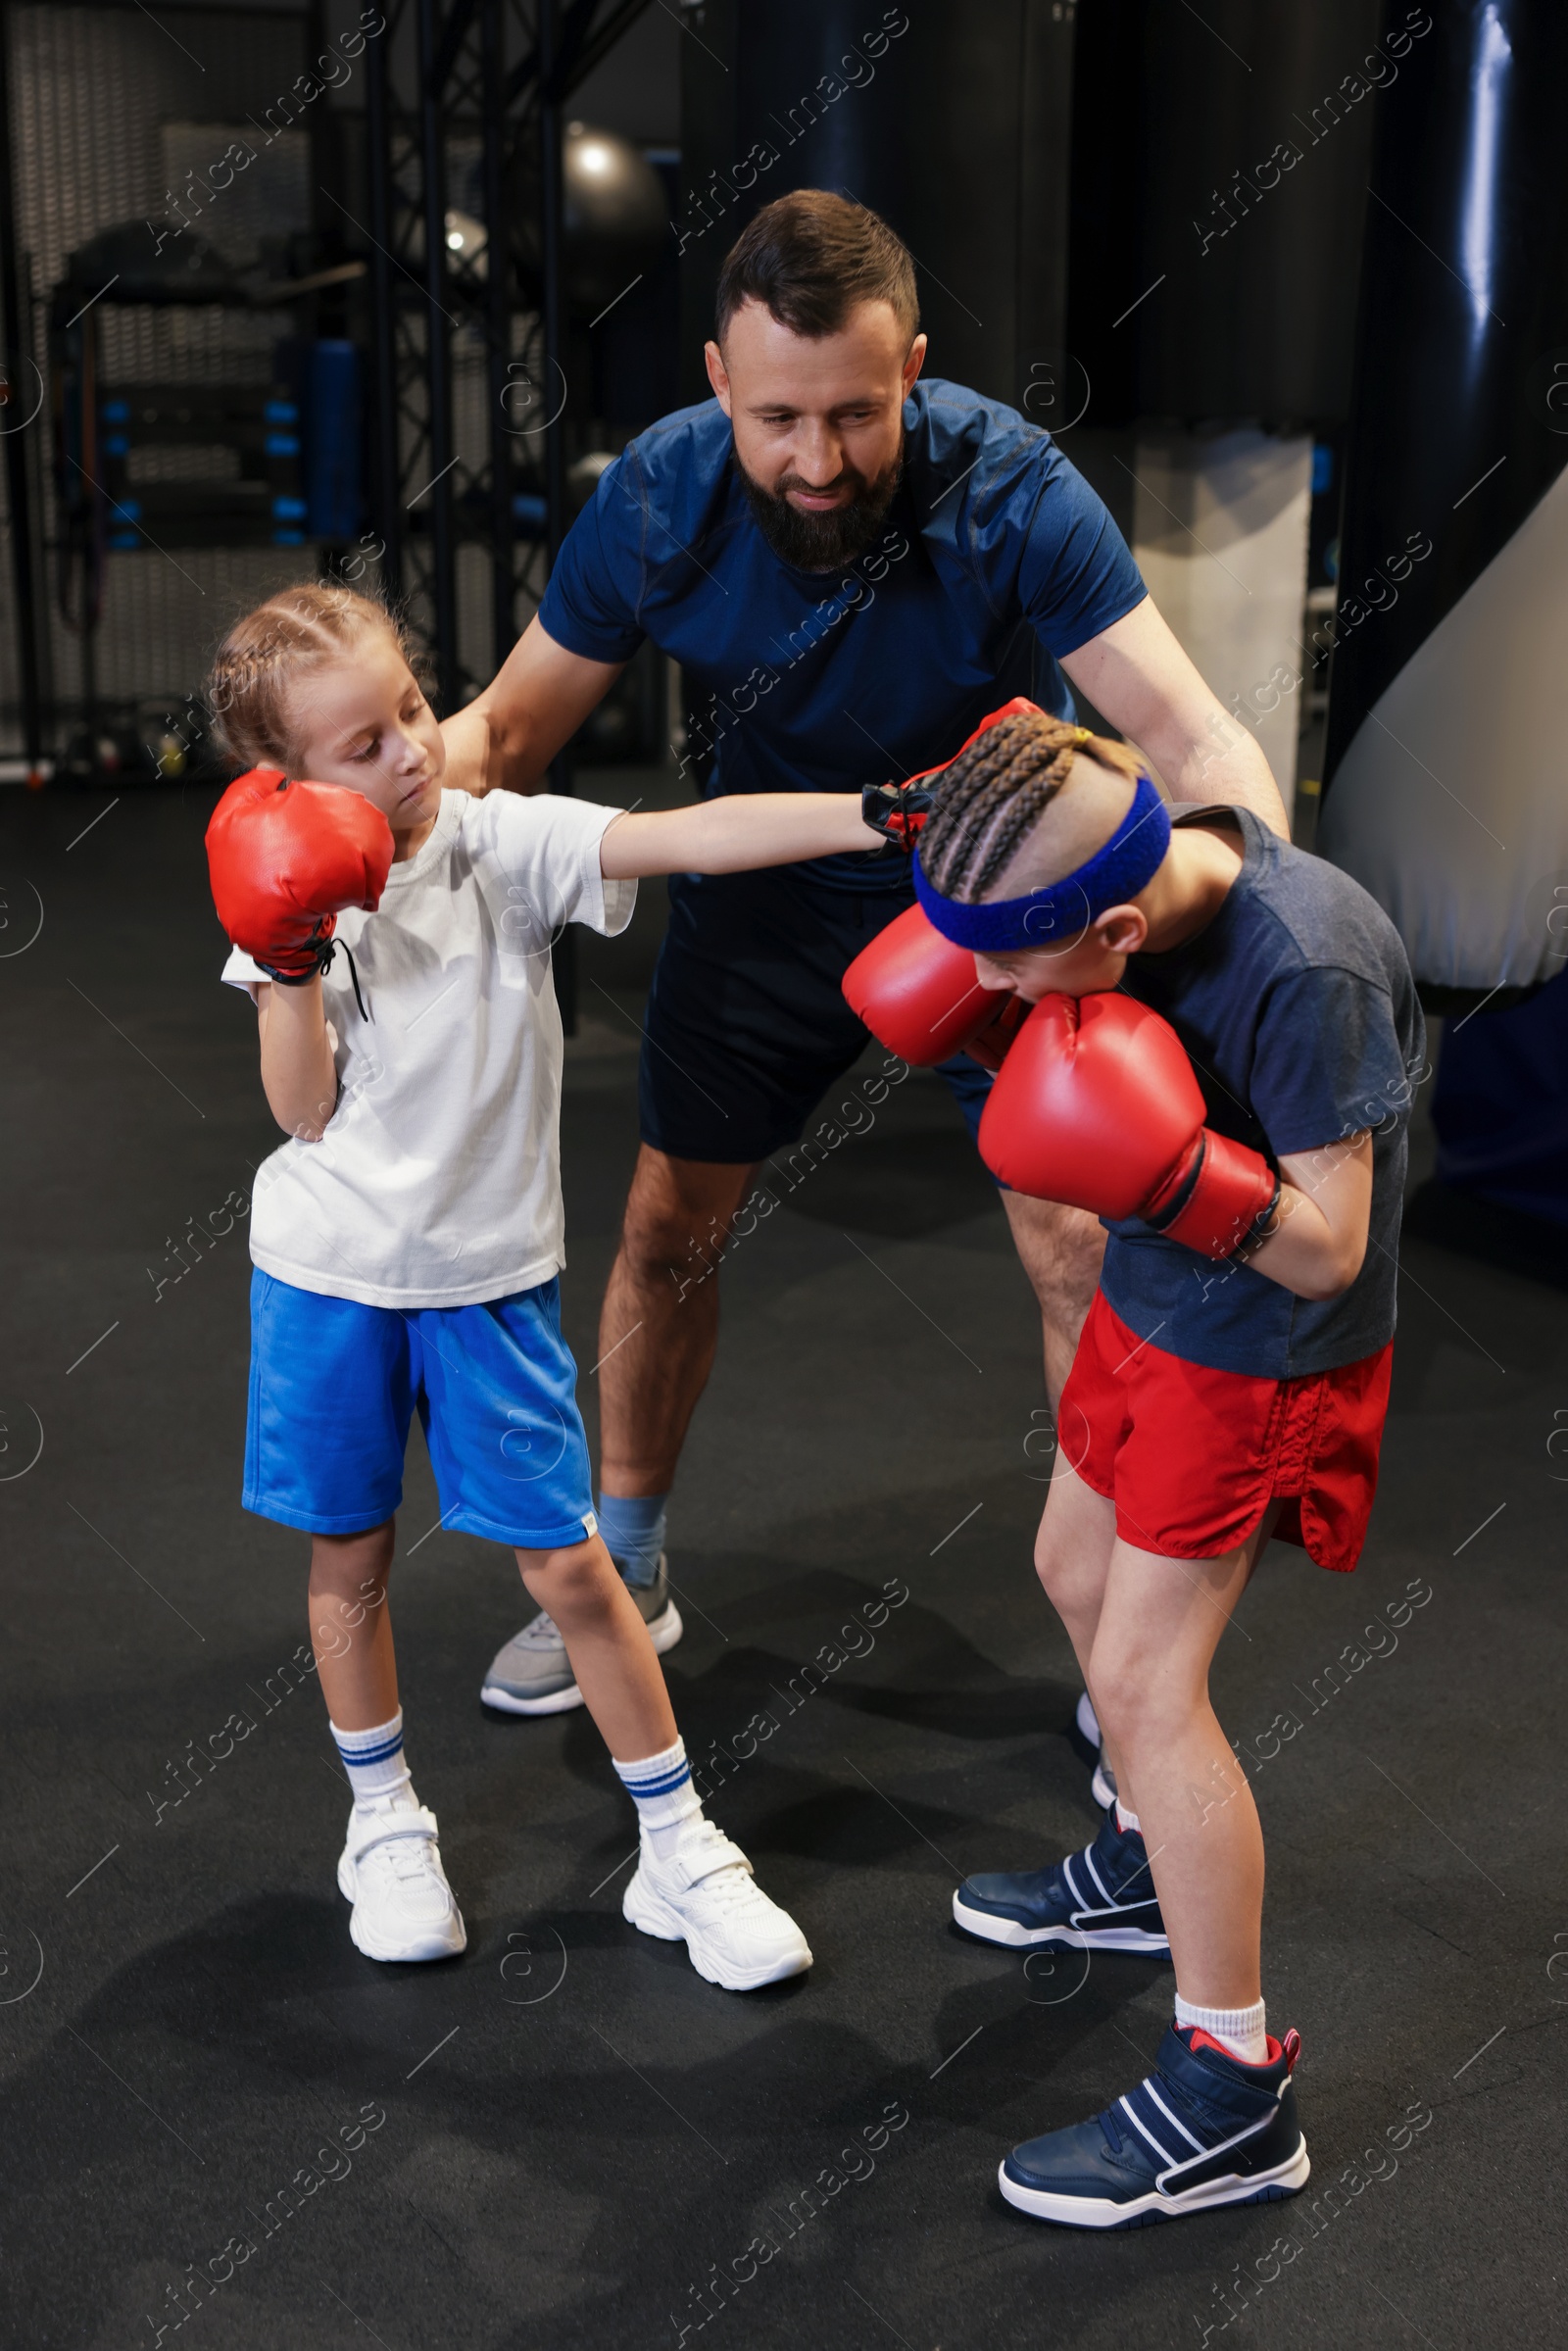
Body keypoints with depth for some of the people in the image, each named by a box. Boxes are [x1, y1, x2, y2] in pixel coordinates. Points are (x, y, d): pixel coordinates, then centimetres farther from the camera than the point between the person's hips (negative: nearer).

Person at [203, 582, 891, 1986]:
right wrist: (291, 967, -22)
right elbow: (305, 1111, -8)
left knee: (570, 1564, 1)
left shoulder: (505, 843, -11)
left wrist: (884, 811, -37)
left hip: (489, 1273, -1)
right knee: (350, 1558, 14)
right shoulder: (294, 894, -6)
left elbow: (686, 840, -26)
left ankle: (679, 1852, 18)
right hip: (331, 1271, 1)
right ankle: (385, 1820, 38)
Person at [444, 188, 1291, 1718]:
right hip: (771, 889, 3)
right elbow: (507, 731, -12)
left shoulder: (1008, 489, -29)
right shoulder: (659, 499, -21)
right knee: (669, 1227, 9)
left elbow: (1193, 738, -36)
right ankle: (623, 1576, 33)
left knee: (1083, 1256, -7)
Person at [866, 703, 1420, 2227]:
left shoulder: (1308, 971, -34)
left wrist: (1170, 1173, -42)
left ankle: (1232, 2095, 7)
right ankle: (1151, 1869, 47)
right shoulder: (1147, 861, -13)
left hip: (1259, 1349, -8)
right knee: (1080, 1573, 22)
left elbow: (1327, 1250, -27)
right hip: (1149, 1297, 8)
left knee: (1144, 1670, -7)